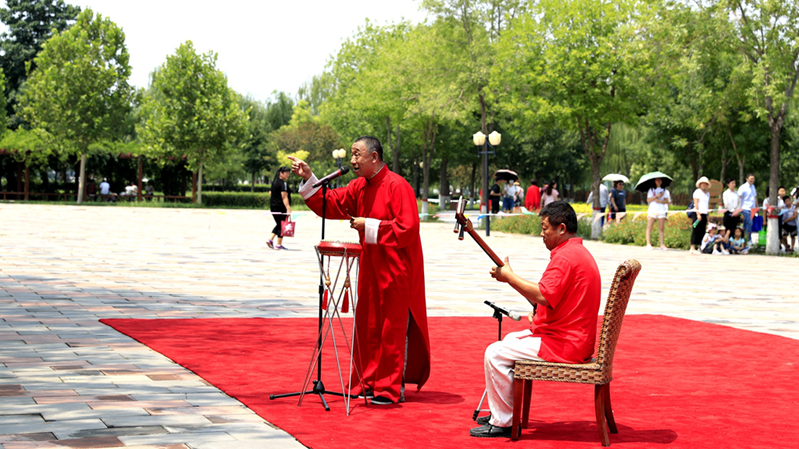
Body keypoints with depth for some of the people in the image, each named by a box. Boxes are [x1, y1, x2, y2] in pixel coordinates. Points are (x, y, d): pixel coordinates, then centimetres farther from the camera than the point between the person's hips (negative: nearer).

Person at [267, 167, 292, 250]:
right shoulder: (283, 184, -14)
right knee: (282, 225, -1)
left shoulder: (274, 182, 13)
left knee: (278, 225, 19)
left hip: (273, 206, 9)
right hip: (281, 207, -9)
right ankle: (278, 245, 2)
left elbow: (270, 193, 23)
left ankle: (270, 239, 8)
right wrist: (288, 209, -23)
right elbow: (284, 197, -20)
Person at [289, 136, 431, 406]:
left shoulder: (397, 186, -15)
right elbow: (330, 204, 8)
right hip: (371, 269, 8)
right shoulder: (359, 187, 9)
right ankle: (369, 383, 22)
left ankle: (391, 389, 6)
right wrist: (308, 179, -1)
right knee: (368, 327, 12)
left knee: (392, 328, -2)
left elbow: (407, 229, -21)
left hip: (395, 271, -8)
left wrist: (370, 226, -18)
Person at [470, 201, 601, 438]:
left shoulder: (565, 256, -19)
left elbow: (543, 296, -28)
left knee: (495, 354, -11)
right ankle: (500, 412, 28)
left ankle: (502, 423, -5)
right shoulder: (580, 252, 16)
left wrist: (509, 277, -17)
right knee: (509, 340, 24)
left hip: (563, 346, -11)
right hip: (576, 340, 11)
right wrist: (537, 315, 13)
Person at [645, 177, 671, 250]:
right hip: (652, 210, -1)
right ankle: (648, 244, -9)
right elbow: (648, 200, 2)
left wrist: (659, 201, -12)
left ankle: (662, 244, -4)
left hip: (661, 211, 1)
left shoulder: (665, 191, 15)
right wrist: (656, 196, -9)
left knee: (661, 228, -3)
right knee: (649, 227, -9)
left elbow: (666, 201, 5)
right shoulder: (651, 190, 13)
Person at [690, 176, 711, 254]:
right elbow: (696, 203, -10)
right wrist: (698, 214, -17)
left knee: (702, 231, 5)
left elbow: (707, 204, 20)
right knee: (696, 230, -10)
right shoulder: (697, 192, -3)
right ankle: (693, 248, -12)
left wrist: (708, 215, 13)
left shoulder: (707, 193, 18)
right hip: (698, 213, -7)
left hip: (704, 214, 7)